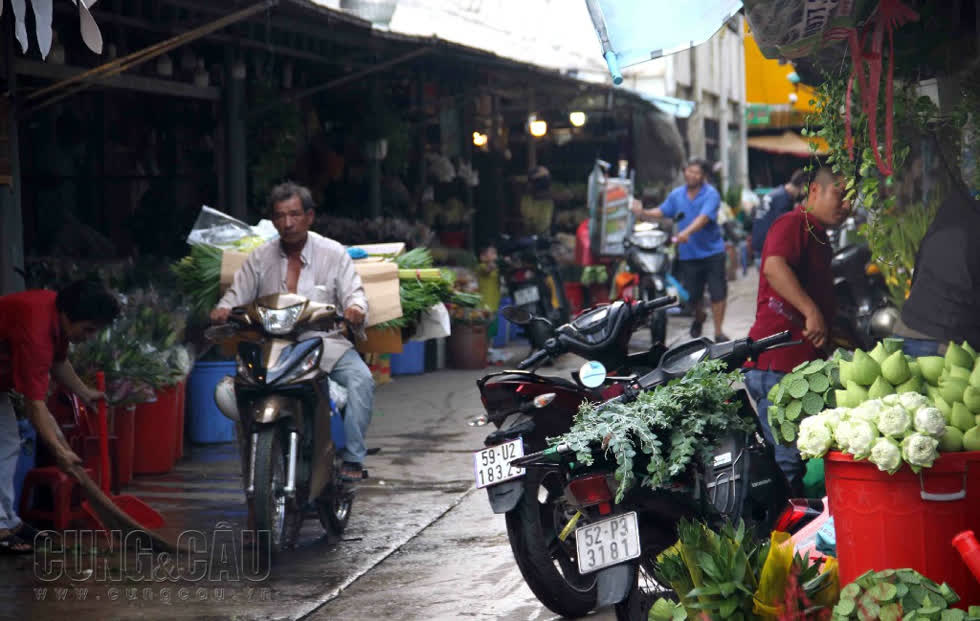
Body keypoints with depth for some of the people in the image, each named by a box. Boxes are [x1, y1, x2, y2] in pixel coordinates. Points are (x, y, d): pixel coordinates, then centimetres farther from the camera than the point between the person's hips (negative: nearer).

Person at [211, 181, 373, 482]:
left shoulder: (333, 253, 4)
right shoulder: (260, 257, 10)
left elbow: (353, 291, -2)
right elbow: (238, 292, 10)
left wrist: (355, 307, -27)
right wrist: (224, 308, -14)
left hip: (326, 343, -1)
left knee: (361, 378, -30)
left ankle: (352, 458, -26)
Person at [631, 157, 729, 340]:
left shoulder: (711, 194, -11)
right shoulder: (677, 195, 8)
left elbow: (704, 217, -25)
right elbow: (662, 211, 13)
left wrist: (687, 232, -41)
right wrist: (643, 213, -6)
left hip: (712, 251, -4)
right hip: (688, 253, 4)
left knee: (717, 292, -4)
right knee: (694, 293, 12)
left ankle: (718, 331, 5)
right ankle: (699, 318, 42)